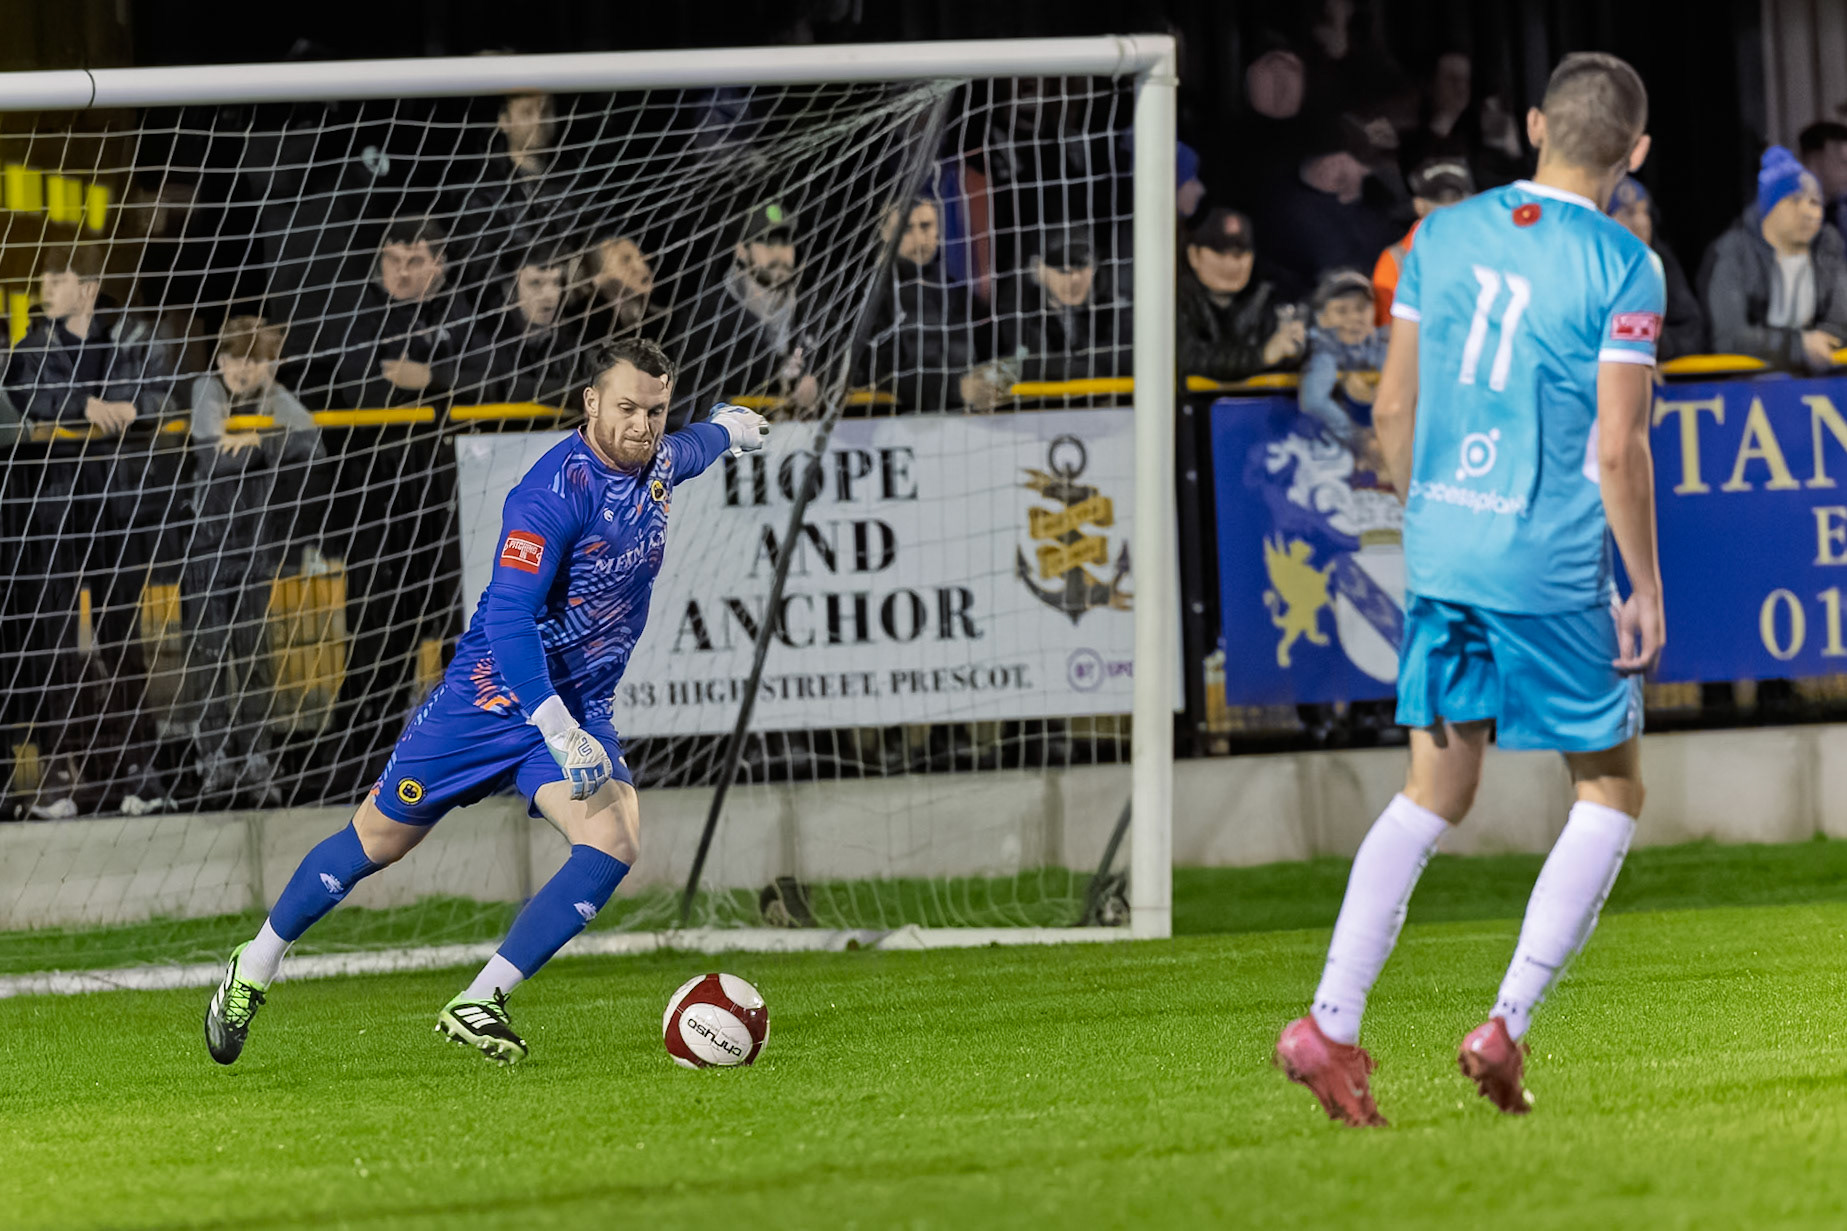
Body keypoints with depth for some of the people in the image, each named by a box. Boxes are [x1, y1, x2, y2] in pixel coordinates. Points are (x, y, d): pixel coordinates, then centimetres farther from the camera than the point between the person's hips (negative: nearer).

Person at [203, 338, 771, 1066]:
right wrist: (557, 731, -37)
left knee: (613, 843, -20)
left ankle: (478, 1005, -15)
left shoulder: (658, 465, -1)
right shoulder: (556, 492, -25)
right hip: (496, 696, -6)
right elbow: (506, 618, -30)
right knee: (378, 840, 6)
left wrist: (727, 429, 50)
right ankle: (254, 969, 28)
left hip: (580, 708, 6)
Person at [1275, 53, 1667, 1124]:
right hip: (1555, 572, -5)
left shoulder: (1446, 234, 6)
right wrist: (1647, 587, -3)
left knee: (1435, 795, 14)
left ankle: (1330, 1023, 1)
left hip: (1441, 555, 5)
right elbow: (1617, 451, -14)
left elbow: (1394, 410, 10)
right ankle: (1507, 1025, 1)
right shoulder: (1624, 269, -10)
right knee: (1612, 792, 11)